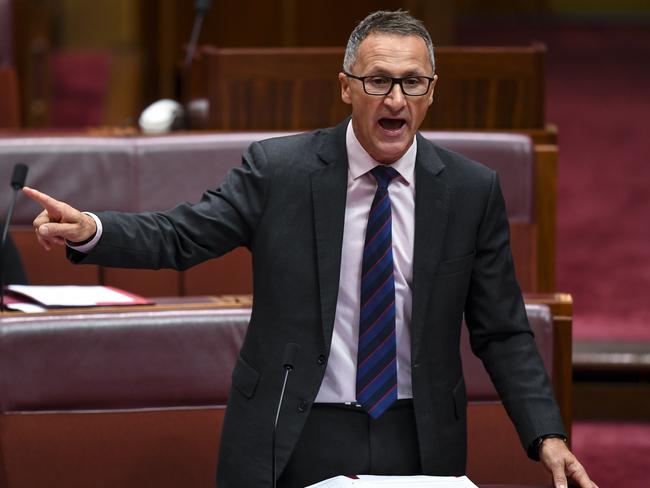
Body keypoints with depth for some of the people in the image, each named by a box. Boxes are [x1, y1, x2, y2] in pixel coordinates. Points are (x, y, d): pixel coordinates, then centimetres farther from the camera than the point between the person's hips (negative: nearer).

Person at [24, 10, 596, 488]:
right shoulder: (277, 168, -3)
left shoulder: (473, 190, 1)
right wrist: (90, 231, -25)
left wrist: (546, 435, -7)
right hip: (293, 439, -1)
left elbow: (502, 332, 4)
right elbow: (180, 236, -6)